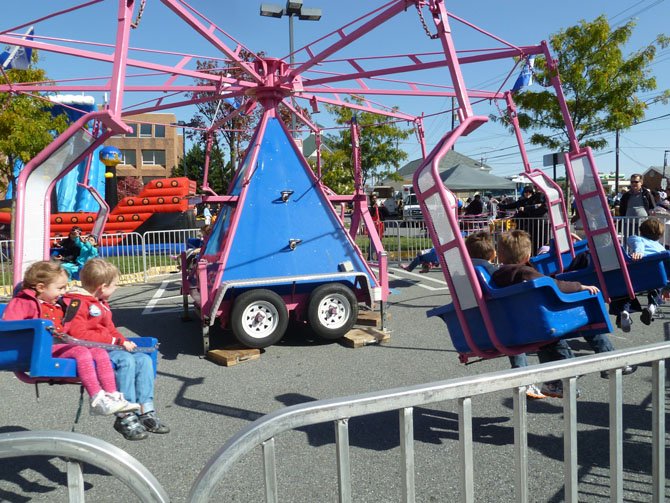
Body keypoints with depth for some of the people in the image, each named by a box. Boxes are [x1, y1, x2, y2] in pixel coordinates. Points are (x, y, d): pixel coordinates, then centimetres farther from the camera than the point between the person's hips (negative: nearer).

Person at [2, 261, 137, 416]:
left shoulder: (57, 305, 29)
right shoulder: (23, 302, 2)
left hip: (62, 346, 9)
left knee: (100, 353, -10)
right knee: (82, 352, -31)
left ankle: (113, 397, -13)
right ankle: (97, 401, -33)